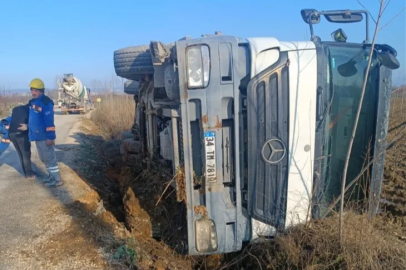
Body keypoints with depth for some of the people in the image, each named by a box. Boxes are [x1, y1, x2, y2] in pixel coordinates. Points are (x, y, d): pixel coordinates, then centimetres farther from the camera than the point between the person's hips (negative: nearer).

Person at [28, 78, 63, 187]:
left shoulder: (46, 102, -18)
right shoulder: (32, 102, 12)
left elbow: (49, 121, -21)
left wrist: (50, 137, -23)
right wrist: (30, 132, 21)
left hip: (44, 136, -9)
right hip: (37, 136, 9)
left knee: (50, 158, -2)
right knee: (44, 158, 18)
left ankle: (57, 180, 7)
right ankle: (52, 176, 32)